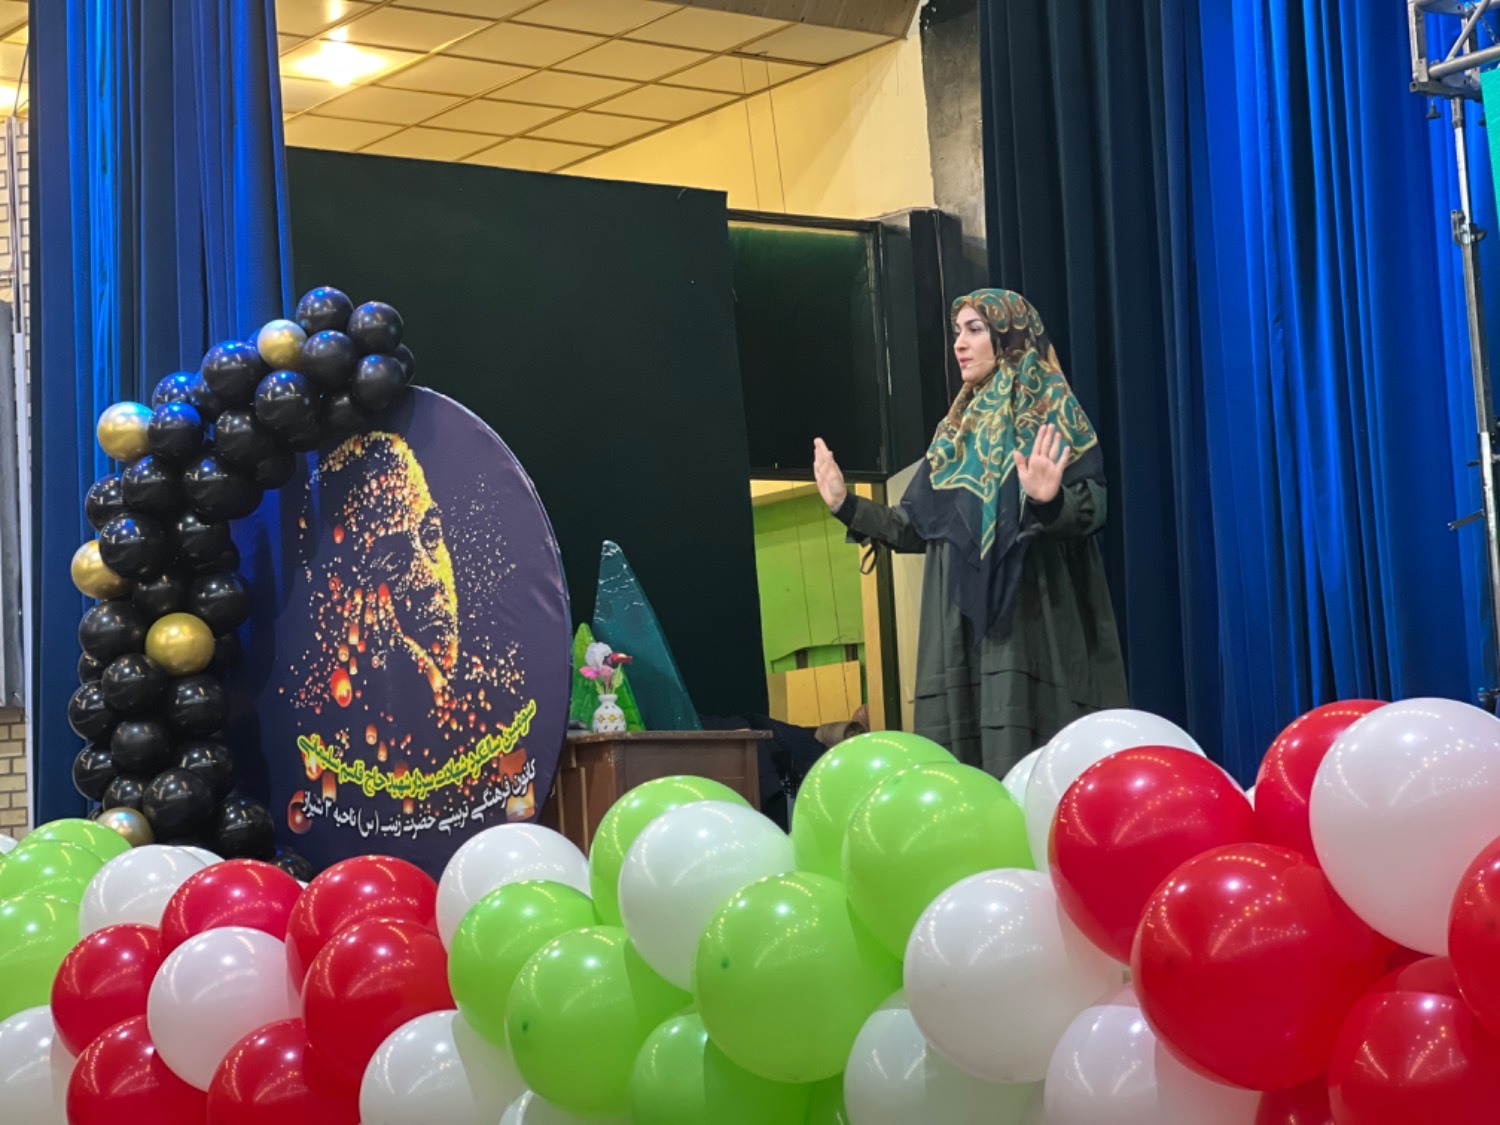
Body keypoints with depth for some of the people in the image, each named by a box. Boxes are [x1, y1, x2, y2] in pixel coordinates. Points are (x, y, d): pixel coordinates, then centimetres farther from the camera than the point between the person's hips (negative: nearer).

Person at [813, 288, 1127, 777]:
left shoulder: (1050, 414, 0)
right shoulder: (958, 430, 19)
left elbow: (1093, 507, -11)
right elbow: (918, 527, 18)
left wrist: (1049, 501, -31)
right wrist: (846, 505, 14)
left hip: (1030, 626, -6)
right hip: (960, 627, 7)